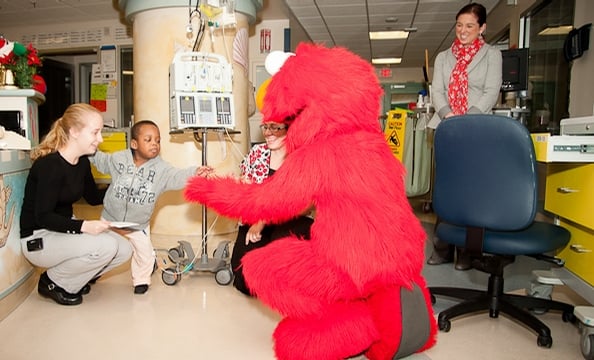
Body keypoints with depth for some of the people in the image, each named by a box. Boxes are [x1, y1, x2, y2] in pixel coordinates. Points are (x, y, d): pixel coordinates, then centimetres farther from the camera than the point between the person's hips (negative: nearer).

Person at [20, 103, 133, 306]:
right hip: (38, 240, -8)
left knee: (124, 250, -7)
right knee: (106, 246, -28)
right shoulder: (49, 165, -23)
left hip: (65, 230, 8)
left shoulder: (82, 163, 1)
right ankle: (52, 283, -3)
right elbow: (43, 217, -25)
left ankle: (72, 280, 14)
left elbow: (94, 198, 15)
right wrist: (83, 226, -35)